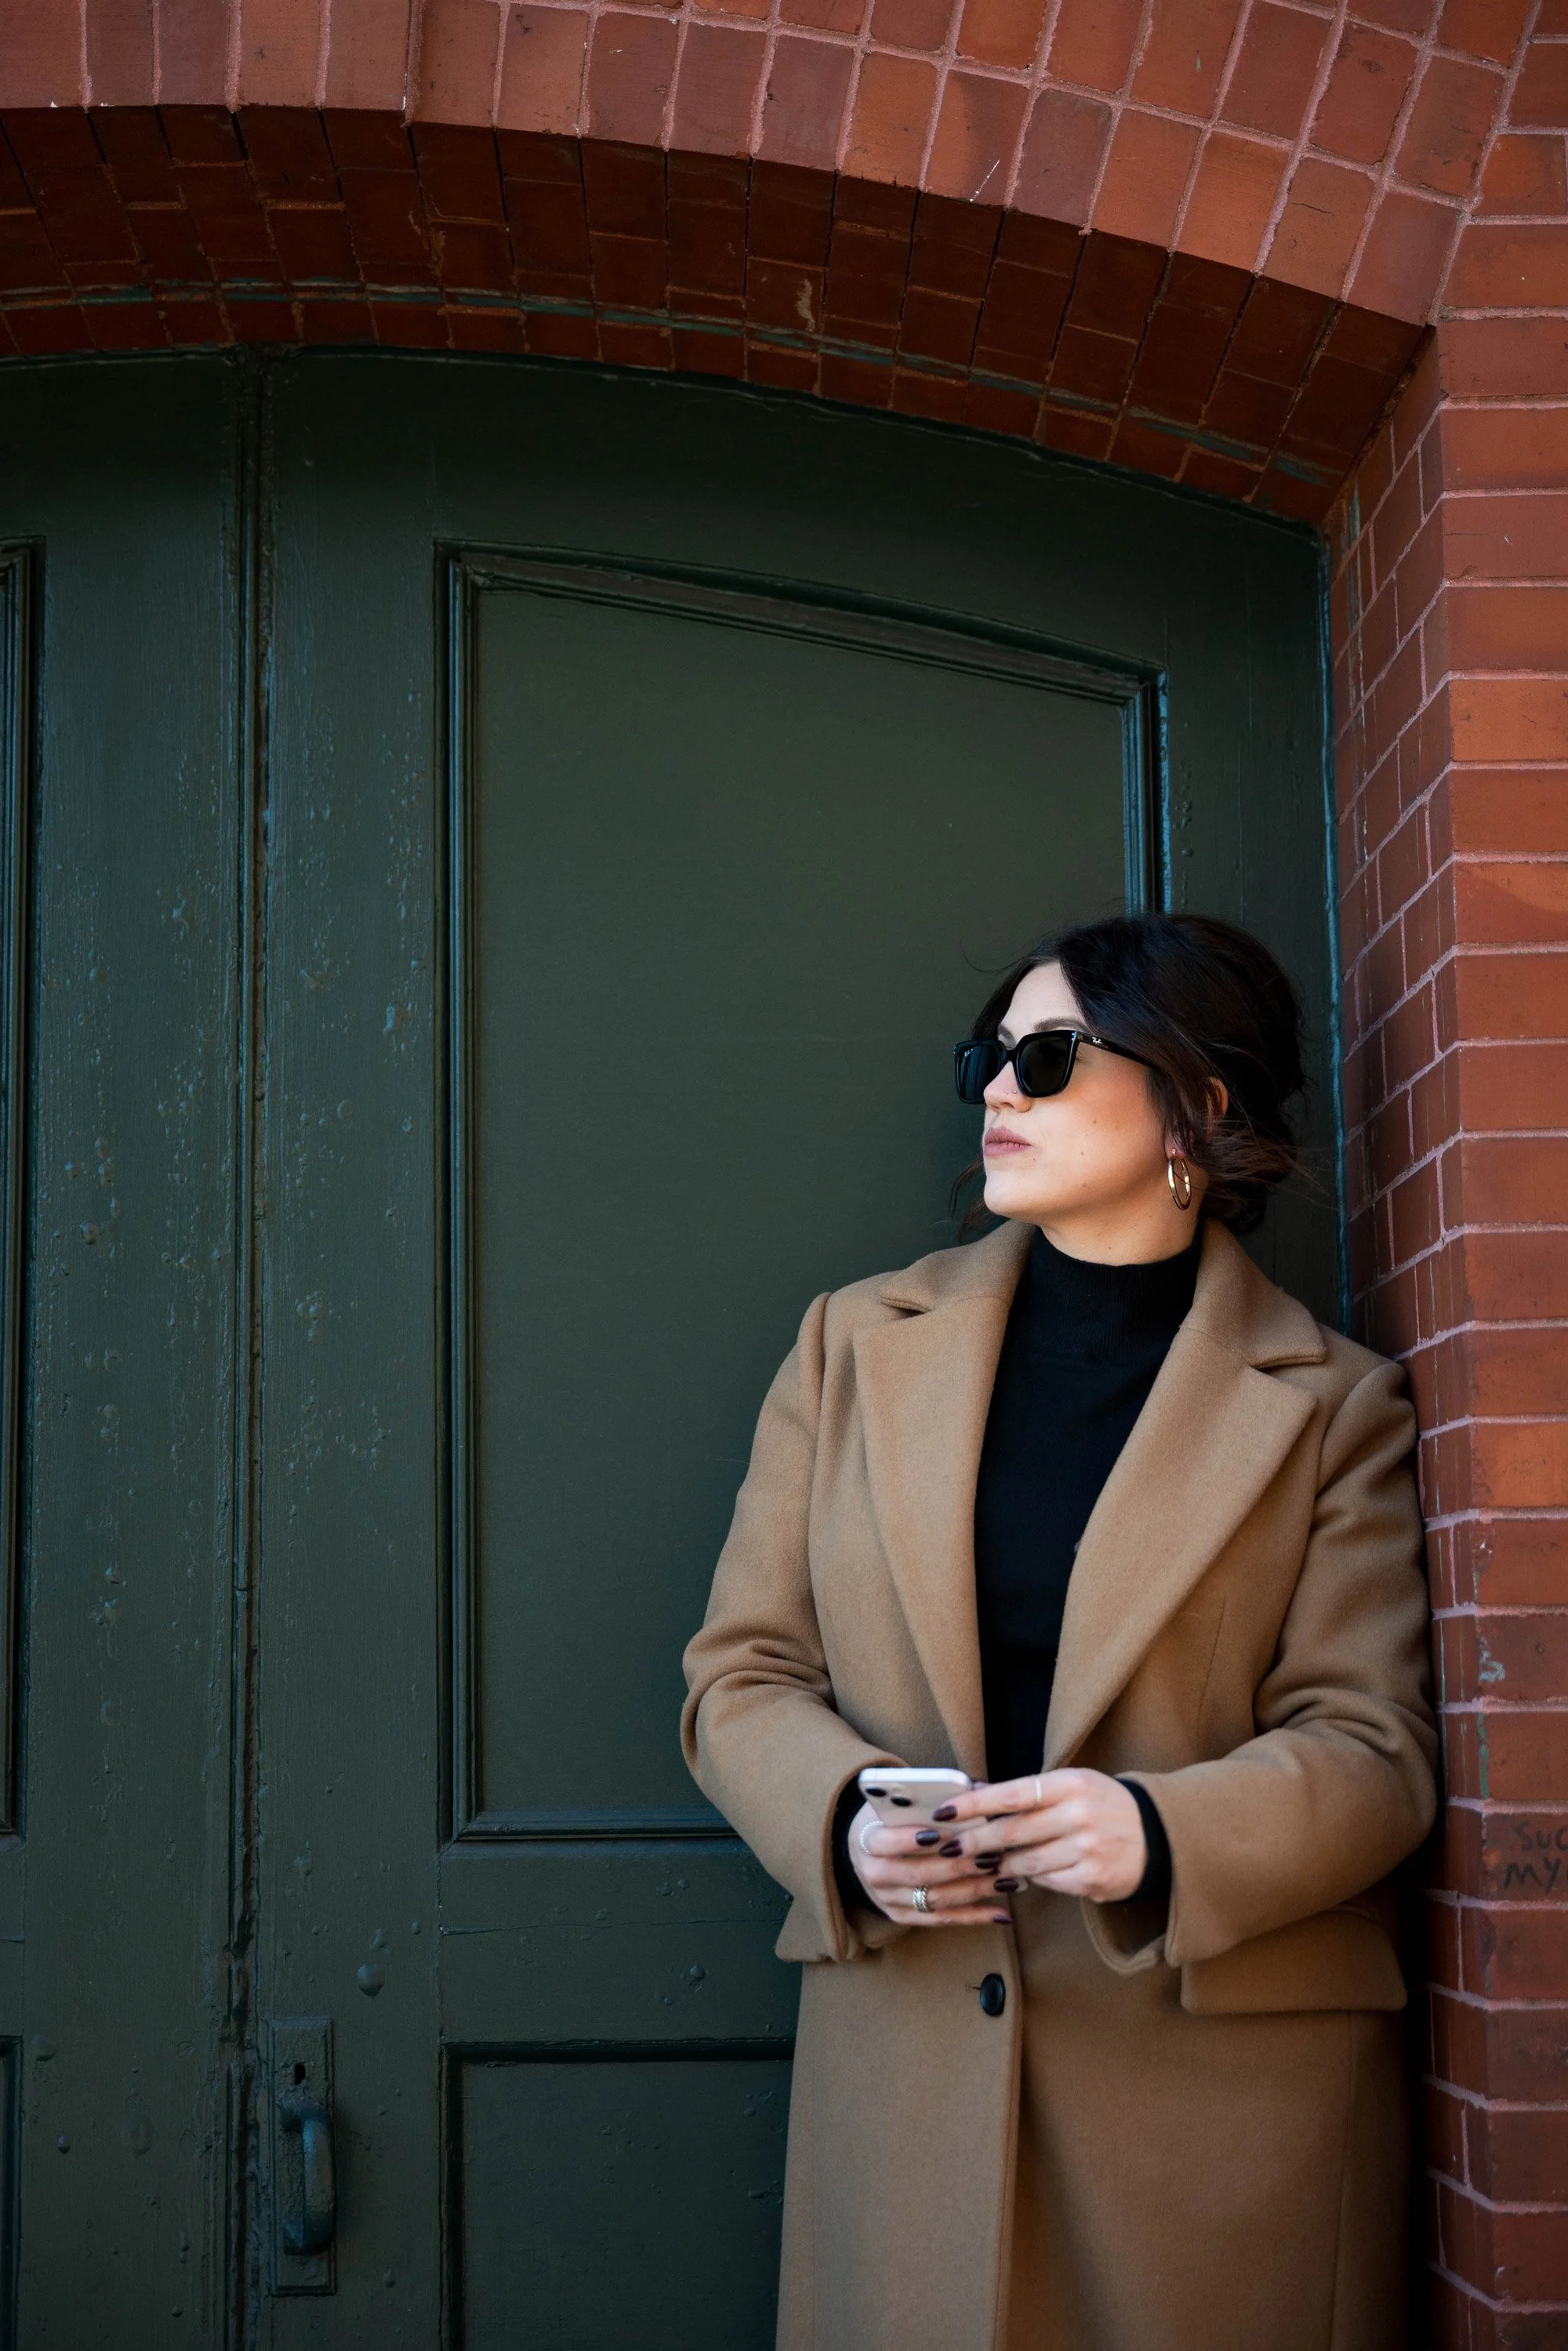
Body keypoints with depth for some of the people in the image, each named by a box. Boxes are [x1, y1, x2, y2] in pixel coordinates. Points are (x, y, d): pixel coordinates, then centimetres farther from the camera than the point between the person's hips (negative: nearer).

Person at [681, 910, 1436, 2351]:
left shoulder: (1333, 1405, 1)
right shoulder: (857, 1344, 10)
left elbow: (1371, 1751, -3)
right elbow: (741, 1674, 8)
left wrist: (1163, 1833, -22)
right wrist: (845, 1821, -12)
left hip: (1226, 2069, -2)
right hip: (905, 2057, 2)